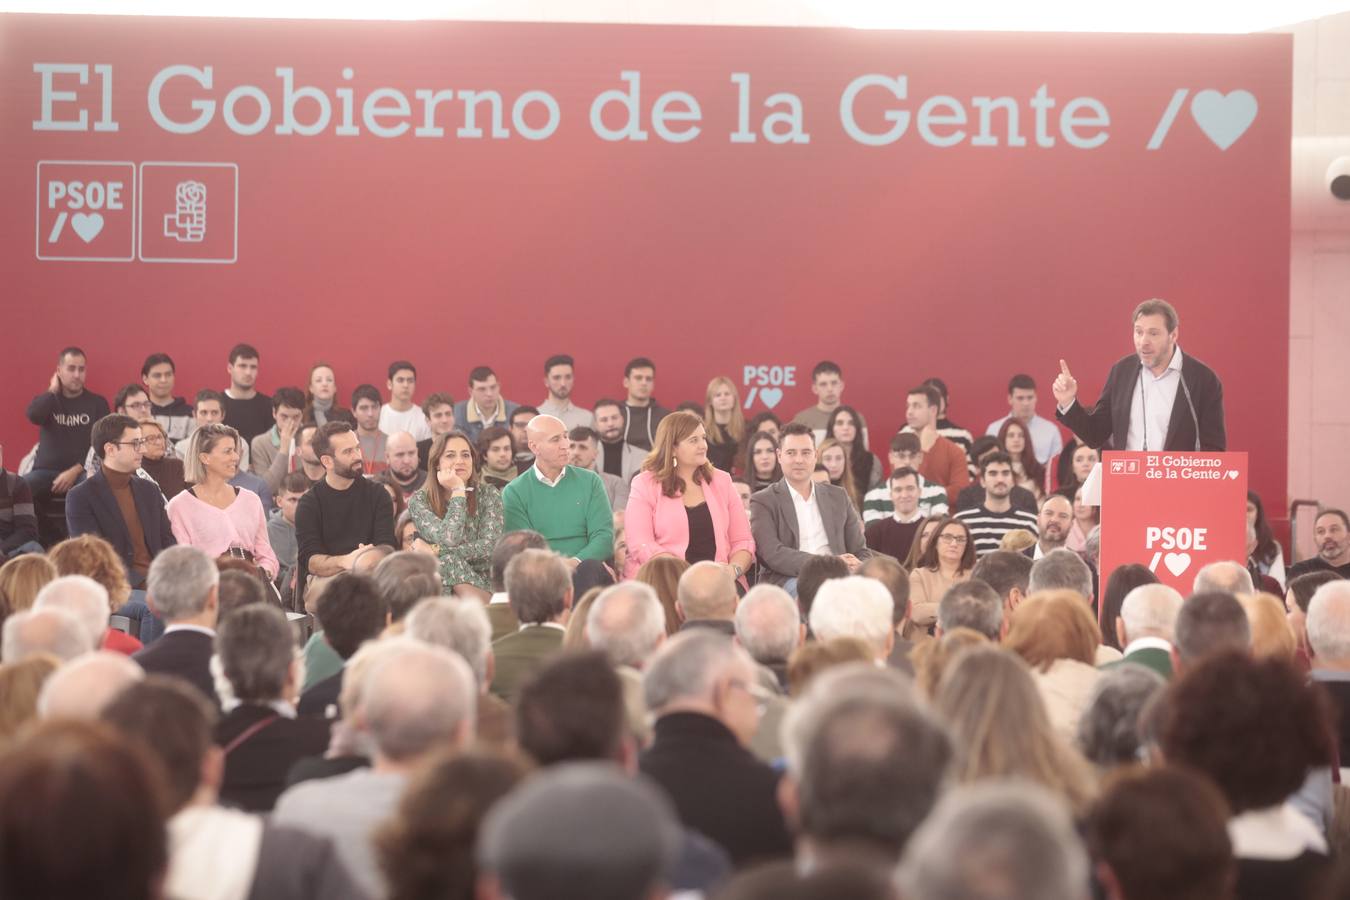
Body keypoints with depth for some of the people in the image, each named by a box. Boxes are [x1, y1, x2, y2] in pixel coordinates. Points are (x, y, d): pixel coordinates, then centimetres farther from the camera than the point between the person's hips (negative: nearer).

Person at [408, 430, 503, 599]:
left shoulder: (488, 494, 5)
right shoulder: (420, 501, 1)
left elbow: (489, 546, -8)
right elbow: (449, 539, -14)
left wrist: (437, 552, -13)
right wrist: (458, 491, -8)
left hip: (483, 583, -1)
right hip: (439, 583, 1)